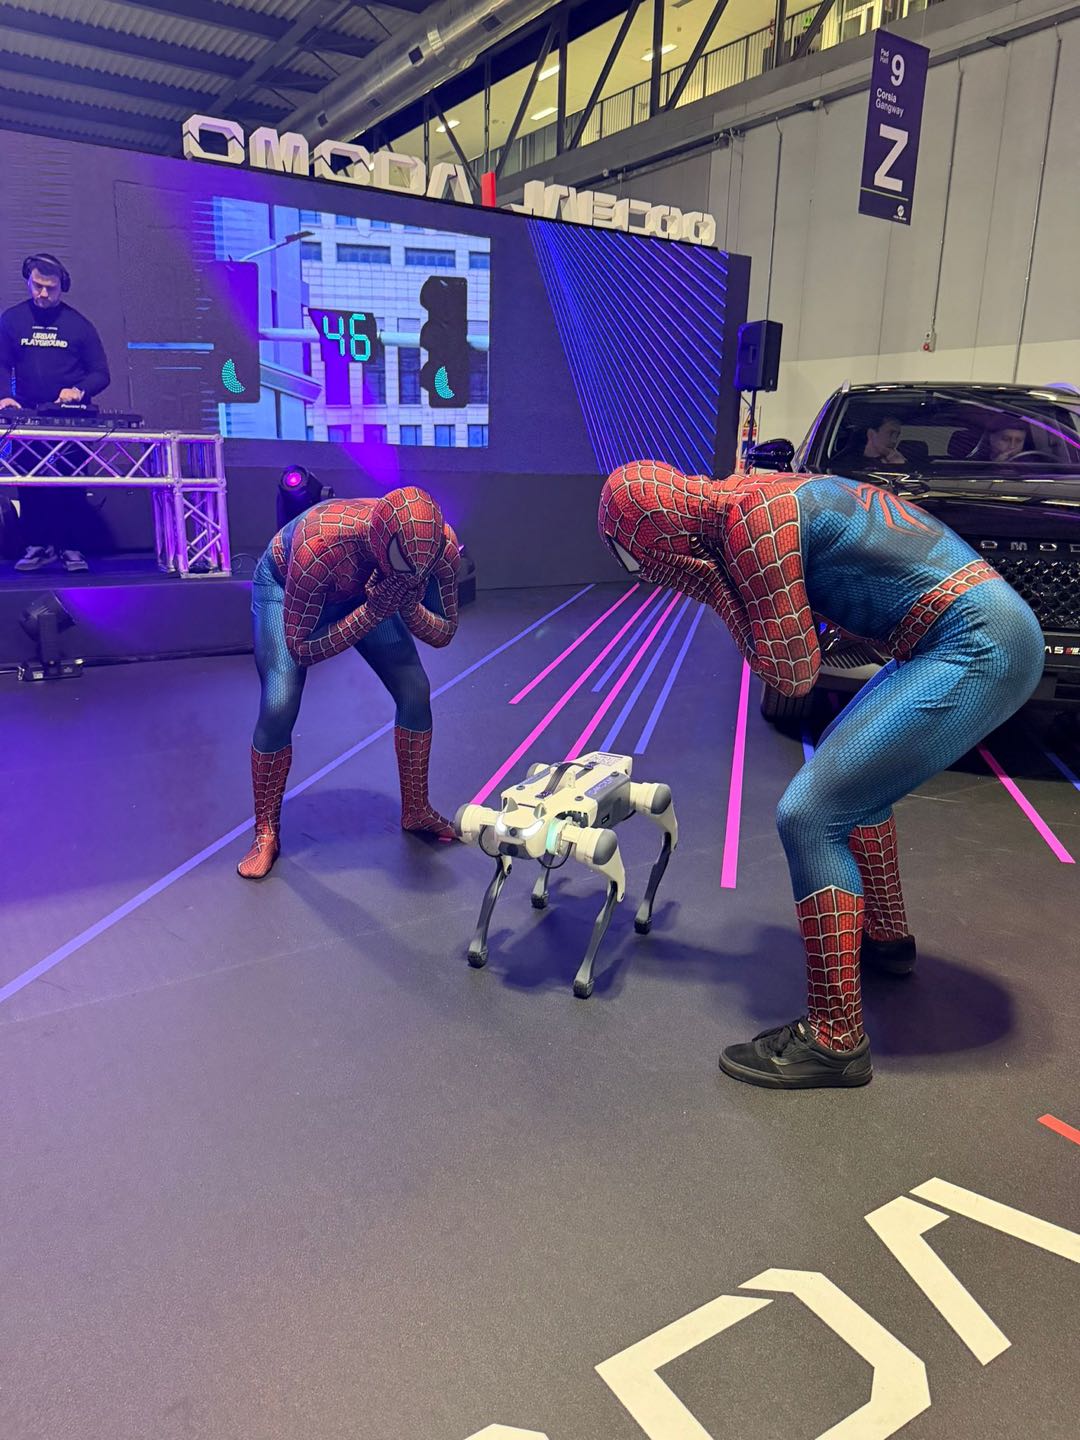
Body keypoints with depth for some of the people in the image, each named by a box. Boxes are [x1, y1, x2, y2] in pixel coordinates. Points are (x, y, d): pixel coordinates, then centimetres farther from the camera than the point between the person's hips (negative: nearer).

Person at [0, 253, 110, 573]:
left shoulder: (78, 325, 4)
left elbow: (100, 373, 3)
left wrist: (79, 390, -17)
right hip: (27, 417, 1)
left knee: (72, 484, -2)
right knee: (29, 485, 1)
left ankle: (71, 547, 4)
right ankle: (37, 546, 8)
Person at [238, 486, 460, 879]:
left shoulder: (440, 543, -34)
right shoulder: (319, 546, -45)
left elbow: (444, 633, -20)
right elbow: (301, 650, -34)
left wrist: (408, 606, -41)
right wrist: (372, 612, -46)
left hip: (362, 592, 4)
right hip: (286, 584, -4)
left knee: (415, 692, -6)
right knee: (278, 708, -17)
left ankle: (416, 811, 17)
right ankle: (266, 834, 5)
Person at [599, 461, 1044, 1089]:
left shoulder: (744, 517, -17)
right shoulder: (751, 493, 11)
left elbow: (794, 672, -12)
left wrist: (713, 587, -7)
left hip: (978, 648, -10)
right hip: (989, 629, 10)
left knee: (811, 814, -11)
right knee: (851, 771, 25)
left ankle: (835, 1038, -1)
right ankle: (887, 940, 41)